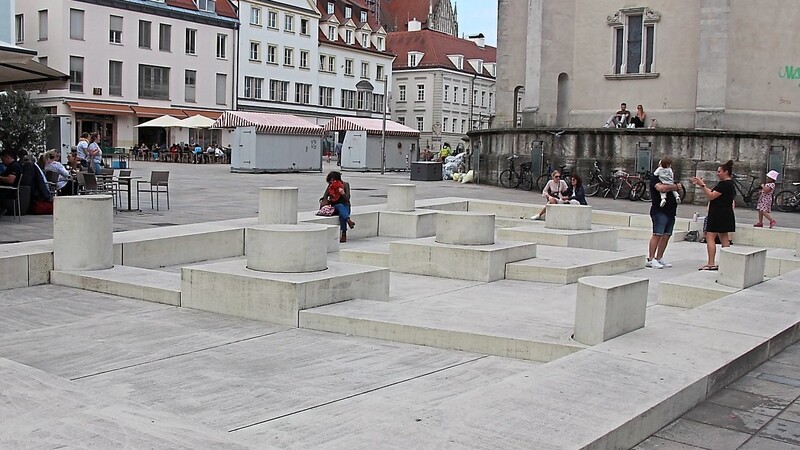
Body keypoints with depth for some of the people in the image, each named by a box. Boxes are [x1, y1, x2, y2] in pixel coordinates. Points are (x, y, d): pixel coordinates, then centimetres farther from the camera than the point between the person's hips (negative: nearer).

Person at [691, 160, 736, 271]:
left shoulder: (724, 184, -16)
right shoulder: (730, 184, 17)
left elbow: (711, 196, -19)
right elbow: (713, 193, 18)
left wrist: (702, 185, -14)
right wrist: (702, 185, 12)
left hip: (719, 215, -11)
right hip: (726, 215, 11)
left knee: (710, 237, -9)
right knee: (724, 238, 12)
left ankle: (711, 263, -13)